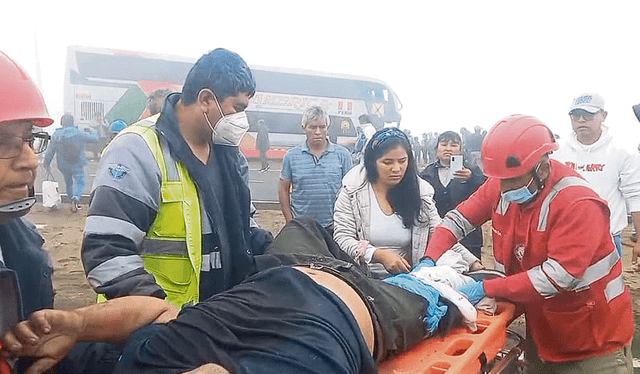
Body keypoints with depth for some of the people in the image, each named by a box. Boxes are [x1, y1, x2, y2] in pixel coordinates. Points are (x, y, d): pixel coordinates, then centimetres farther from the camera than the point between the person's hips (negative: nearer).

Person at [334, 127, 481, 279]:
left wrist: (473, 262, -4)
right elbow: (342, 238, -2)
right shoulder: (352, 191, 0)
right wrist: (379, 255, -15)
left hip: (407, 279, 2)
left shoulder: (421, 192, 7)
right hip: (364, 279, -1)